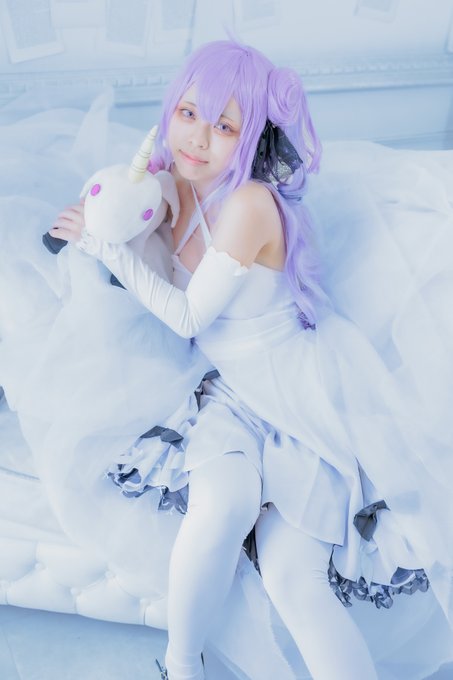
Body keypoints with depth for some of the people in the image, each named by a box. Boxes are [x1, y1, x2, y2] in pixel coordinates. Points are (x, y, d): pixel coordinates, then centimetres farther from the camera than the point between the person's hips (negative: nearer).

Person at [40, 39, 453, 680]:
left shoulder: (249, 203, -20)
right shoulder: (172, 186, 1)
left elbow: (188, 316, -13)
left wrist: (105, 244, -6)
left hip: (308, 388, -4)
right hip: (236, 394, 4)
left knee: (290, 577, -14)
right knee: (223, 504, -24)